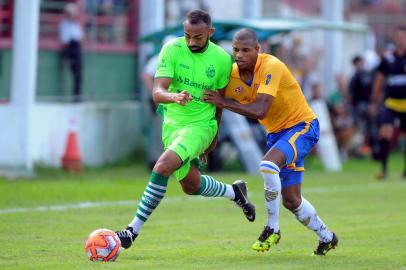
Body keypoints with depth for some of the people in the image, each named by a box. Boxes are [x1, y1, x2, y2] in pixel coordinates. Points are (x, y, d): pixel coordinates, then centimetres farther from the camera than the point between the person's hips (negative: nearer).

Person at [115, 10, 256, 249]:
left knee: (163, 167, -27)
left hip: (200, 125, -4)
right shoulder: (172, 50, -12)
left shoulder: (222, 59, -10)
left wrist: (214, 136, 14)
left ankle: (133, 231, -21)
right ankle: (235, 192, 51)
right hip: (172, 122, 4)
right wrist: (175, 97, -44)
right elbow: (157, 92, -21)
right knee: (191, 186, 19)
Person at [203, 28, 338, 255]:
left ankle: (272, 228, -18)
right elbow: (218, 106, 9)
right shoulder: (233, 74, -5)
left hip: (302, 126, -7)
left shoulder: (271, 67, -25)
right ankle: (327, 237, 34)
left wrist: (224, 102, -29)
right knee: (291, 201, 10)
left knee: (268, 165, -33)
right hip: (276, 132, 7)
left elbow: (259, 111, -34)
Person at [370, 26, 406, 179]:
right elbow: (379, 81, 12)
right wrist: (374, 102, 11)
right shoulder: (388, 59, 3)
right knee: (386, 131, -17)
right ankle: (383, 168, -15)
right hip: (391, 102, 0)